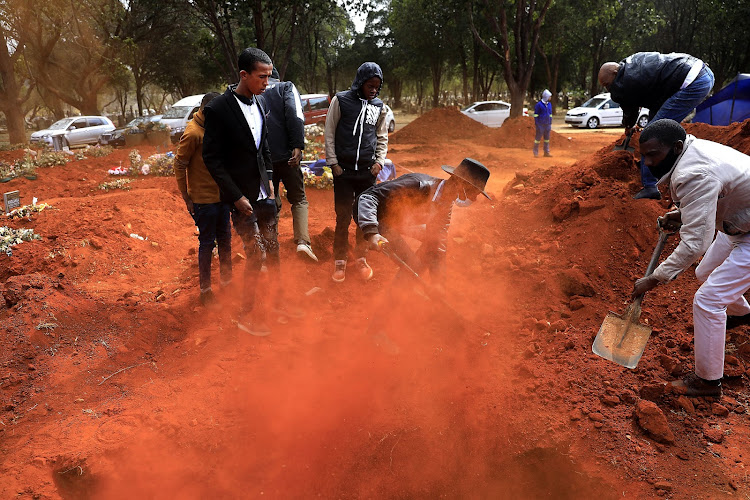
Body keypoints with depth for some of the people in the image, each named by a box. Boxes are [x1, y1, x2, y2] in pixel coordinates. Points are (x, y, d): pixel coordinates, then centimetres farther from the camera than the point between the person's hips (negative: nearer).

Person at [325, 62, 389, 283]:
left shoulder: (379, 107, 9)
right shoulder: (341, 100, 0)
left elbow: (382, 137, 19)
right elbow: (329, 133, 2)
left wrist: (379, 161, 5)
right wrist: (333, 163, -4)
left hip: (368, 171, 3)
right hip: (343, 170, -3)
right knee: (343, 217, 0)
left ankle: (361, 258, 22)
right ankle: (340, 261, 13)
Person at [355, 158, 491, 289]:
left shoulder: (446, 204, -7)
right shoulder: (419, 185, -33)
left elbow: (437, 246, -4)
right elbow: (367, 196, -37)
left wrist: (439, 284, -10)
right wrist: (371, 232, -52)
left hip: (397, 221, 9)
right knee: (413, 264, -20)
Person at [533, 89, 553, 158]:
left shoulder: (549, 104, 11)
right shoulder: (539, 104, -9)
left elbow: (550, 115, 18)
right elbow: (536, 115, -8)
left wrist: (550, 124, 14)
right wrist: (537, 125, -12)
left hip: (547, 125, 6)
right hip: (540, 125, -6)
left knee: (547, 139, 8)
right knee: (538, 138, -1)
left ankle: (546, 152, 15)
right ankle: (536, 153, 6)